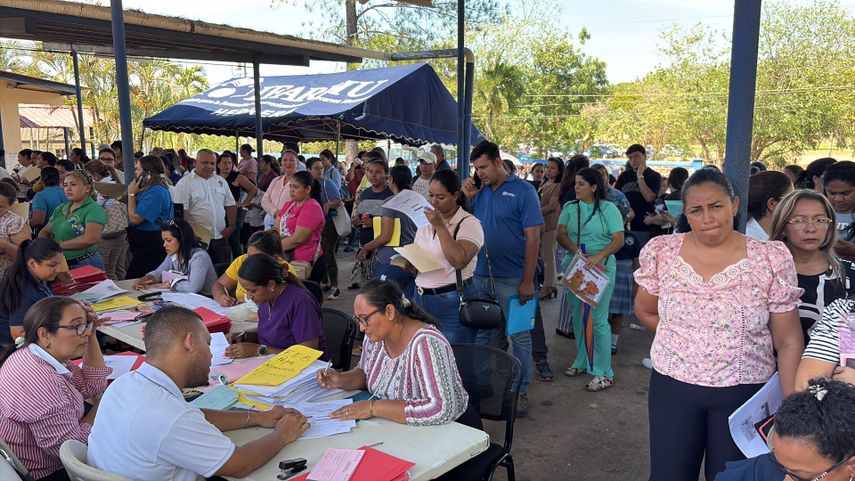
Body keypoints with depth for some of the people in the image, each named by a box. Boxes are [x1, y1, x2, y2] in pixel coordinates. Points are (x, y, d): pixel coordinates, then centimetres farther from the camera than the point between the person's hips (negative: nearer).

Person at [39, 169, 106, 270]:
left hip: (86, 265, -7)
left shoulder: (94, 210, -12)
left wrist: (58, 245, -15)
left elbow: (90, 239, -25)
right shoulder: (61, 208, 13)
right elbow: (45, 231, 16)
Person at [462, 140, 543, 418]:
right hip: (481, 276, 5)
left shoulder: (522, 191, -6)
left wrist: (528, 280, -14)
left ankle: (521, 391, 17)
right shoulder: (479, 191, 8)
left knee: (519, 336, 5)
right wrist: (467, 197, -2)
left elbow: (533, 237, -10)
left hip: (511, 279, -5)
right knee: (486, 335, 15)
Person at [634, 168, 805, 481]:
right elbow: (645, 312, 11)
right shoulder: (661, 252, -5)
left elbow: (788, 341, -7)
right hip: (672, 386, 1)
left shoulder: (771, 258, -9)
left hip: (744, 392, -1)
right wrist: (681, 337, 4)